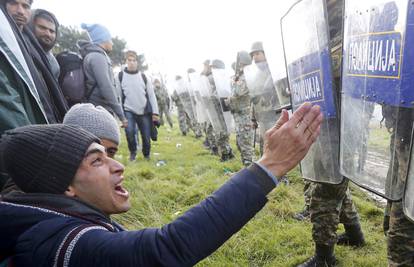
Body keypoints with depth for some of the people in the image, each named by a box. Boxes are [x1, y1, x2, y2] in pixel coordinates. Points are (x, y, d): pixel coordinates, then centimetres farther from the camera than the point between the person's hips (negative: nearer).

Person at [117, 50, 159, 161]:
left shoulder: (143, 76, 5)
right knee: (129, 131, -23)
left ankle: (146, 155, 30)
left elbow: (151, 95, 4)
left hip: (144, 112, 2)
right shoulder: (120, 76, 0)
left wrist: (155, 112, -3)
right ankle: (132, 152, 5)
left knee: (146, 137, 2)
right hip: (128, 111, -1)